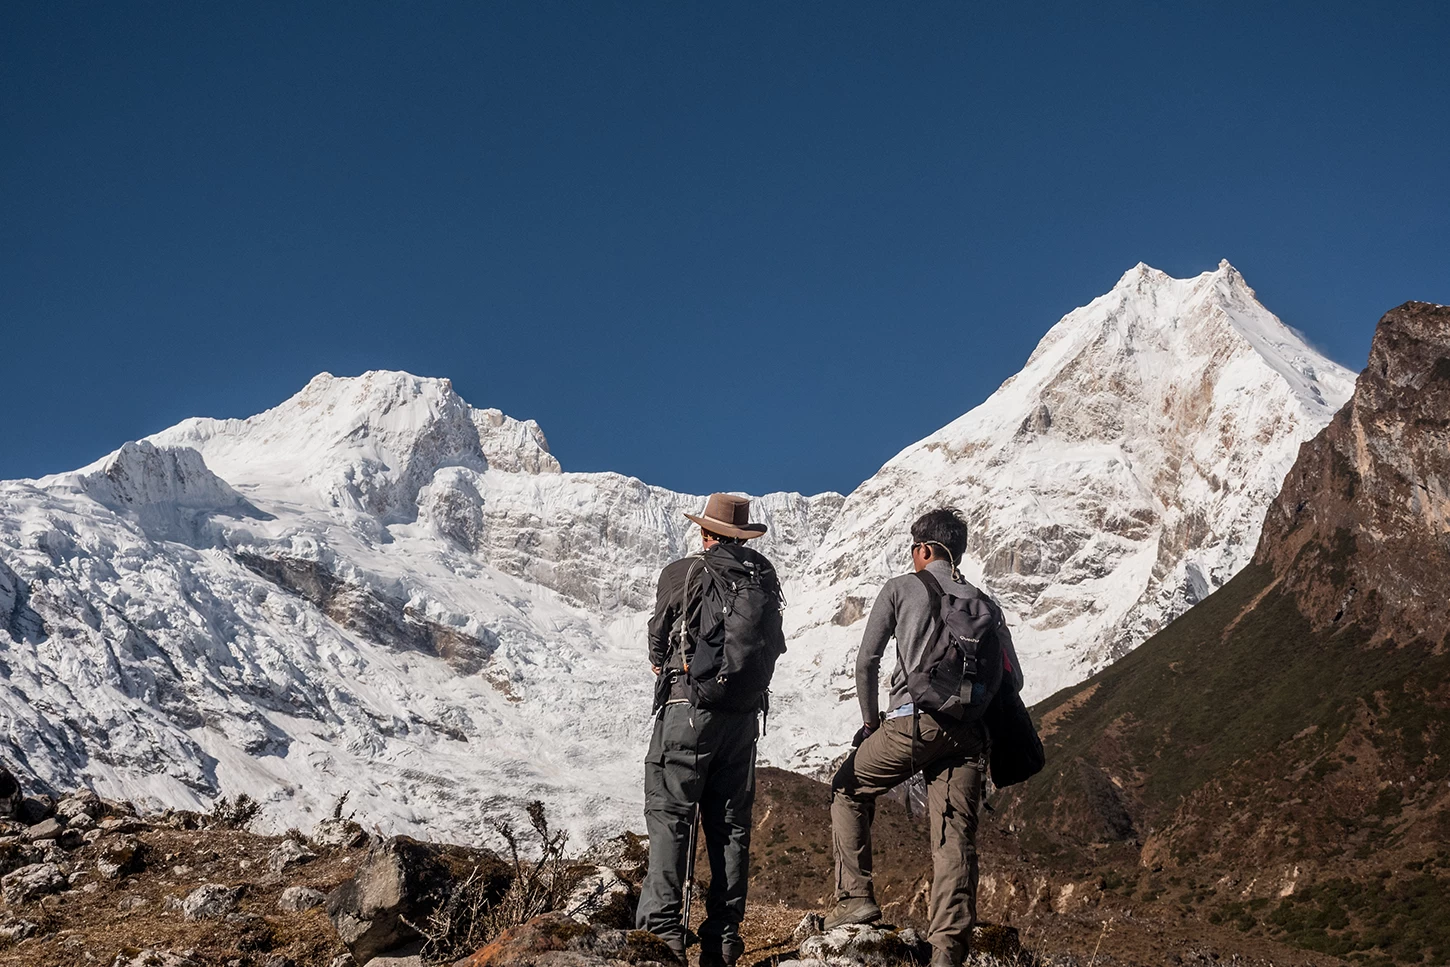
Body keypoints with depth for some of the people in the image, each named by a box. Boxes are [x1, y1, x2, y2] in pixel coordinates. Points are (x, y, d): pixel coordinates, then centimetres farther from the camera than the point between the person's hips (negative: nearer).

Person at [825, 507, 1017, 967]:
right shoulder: (984, 603, 17)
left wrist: (870, 721, 13)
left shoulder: (901, 588, 7)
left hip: (912, 721, -3)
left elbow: (866, 661, 2)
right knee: (956, 838, 0)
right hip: (967, 733, 3)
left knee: (848, 790, 20)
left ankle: (855, 895, 13)